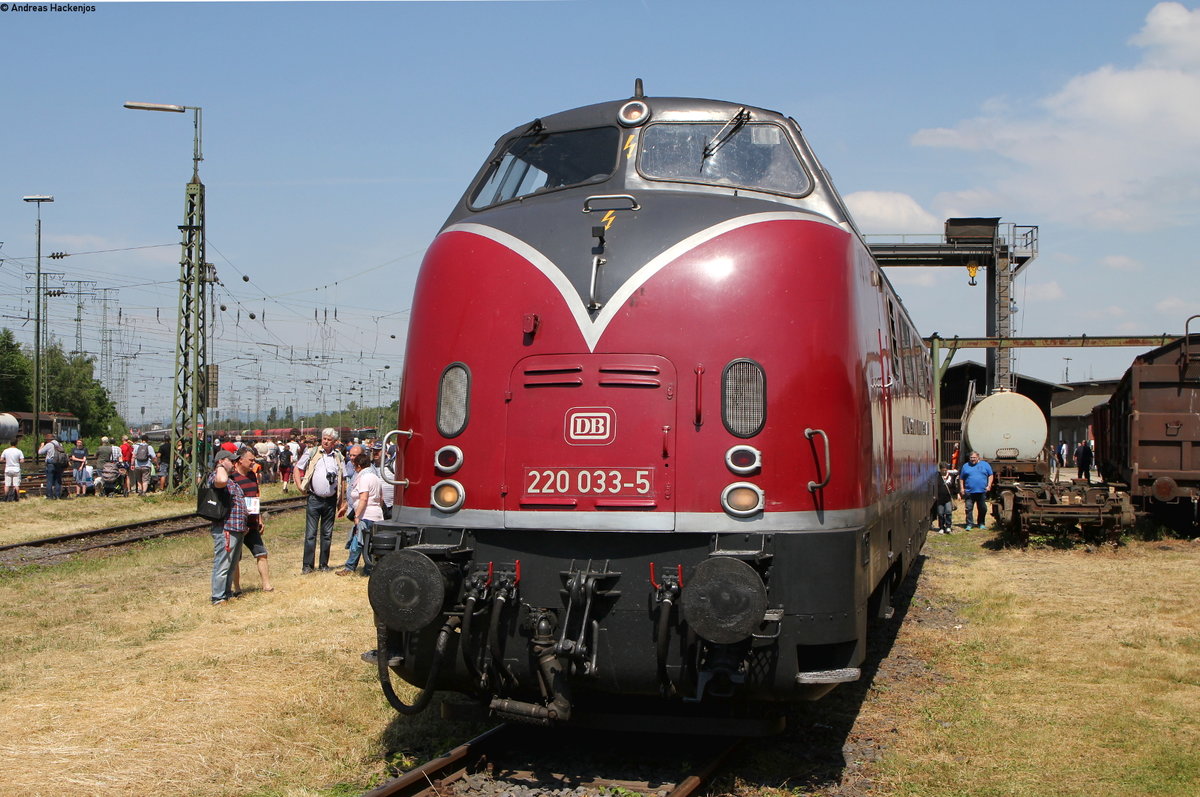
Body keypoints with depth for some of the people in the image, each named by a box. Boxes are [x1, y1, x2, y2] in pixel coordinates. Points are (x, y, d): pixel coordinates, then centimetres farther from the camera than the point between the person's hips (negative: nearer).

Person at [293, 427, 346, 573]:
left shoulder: (338, 457, 7)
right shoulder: (312, 453, 0)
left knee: (327, 534, 9)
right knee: (310, 533, -4)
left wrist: (341, 501, 9)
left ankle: (324, 564, 17)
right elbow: (297, 469, 8)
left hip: (331, 500, 3)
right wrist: (300, 486, -4)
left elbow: (343, 480, 13)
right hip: (314, 499, -2)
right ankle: (307, 565, 0)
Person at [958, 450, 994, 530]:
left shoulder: (985, 465, 10)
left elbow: (991, 475, 10)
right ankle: (969, 524, -4)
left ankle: (981, 523, 22)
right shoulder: (965, 466, 11)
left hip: (982, 491, 0)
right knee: (968, 508, -7)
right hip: (969, 492, 0)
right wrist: (962, 488, 3)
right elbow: (961, 478, 13)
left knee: (982, 509, 7)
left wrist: (989, 485, -2)